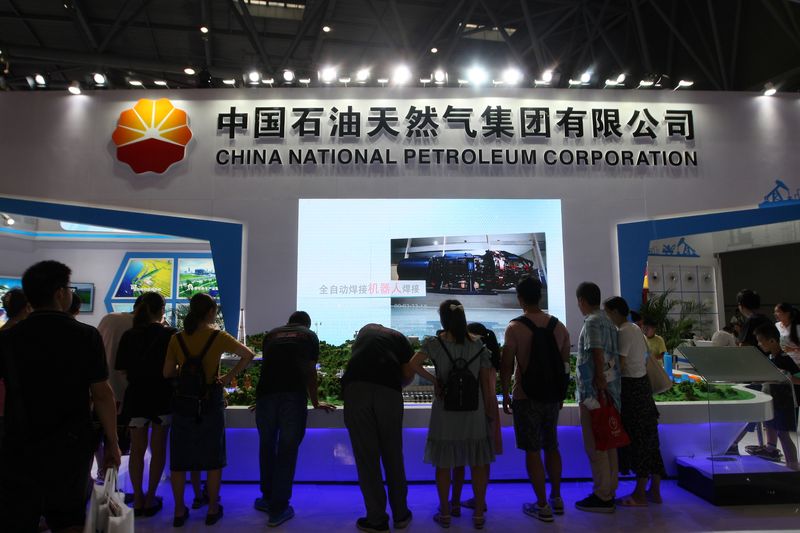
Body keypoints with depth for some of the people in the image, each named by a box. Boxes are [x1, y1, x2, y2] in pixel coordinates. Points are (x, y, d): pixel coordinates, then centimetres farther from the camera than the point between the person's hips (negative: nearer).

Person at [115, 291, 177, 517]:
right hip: (162, 396, -2)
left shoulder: (129, 335, -3)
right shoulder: (170, 334, -9)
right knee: (158, 449, 10)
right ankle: (150, 499, 15)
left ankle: (137, 500, 21)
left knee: (137, 449, 13)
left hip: (136, 396, 2)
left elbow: (122, 370, -1)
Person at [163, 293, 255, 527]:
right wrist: (229, 377, -7)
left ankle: (179, 511, 21)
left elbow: (167, 373, 1)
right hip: (210, 402, -2)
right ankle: (213, 510, 19)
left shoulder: (177, 338, -1)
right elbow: (248, 354, -15)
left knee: (179, 458, 13)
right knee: (213, 457, 10)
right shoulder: (218, 336, -8)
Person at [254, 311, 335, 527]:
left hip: (265, 393, 3)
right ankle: (279, 509, 10)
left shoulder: (271, 335, 24)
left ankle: (268, 499, 30)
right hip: (293, 394, -2)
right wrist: (315, 402, 31)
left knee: (267, 446, 18)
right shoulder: (310, 336, 18)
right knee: (287, 449, 5)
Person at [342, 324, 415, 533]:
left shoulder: (364, 331, 32)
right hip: (388, 391, 0)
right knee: (393, 454, 14)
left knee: (366, 456, 7)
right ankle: (400, 515, 25)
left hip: (356, 388, 0)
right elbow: (409, 373, 15)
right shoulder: (399, 337, 26)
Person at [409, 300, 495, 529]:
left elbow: (414, 364, -20)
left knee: (443, 464, 12)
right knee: (478, 463, 13)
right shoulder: (478, 344, -2)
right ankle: (479, 514, 21)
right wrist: (491, 412, 8)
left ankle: (445, 513, 23)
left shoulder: (434, 343, -7)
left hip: (445, 410, -1)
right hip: (474, 411, 1)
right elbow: (487, 381, 0)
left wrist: (434, 380, -7)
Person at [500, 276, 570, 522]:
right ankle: (556, 498, 29)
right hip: (552, 396, 5)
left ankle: (542, 506, 11)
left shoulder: (515, 327, -13)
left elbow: (507, 367, -12)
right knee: (551, 447, 19)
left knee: (532, 451, 4)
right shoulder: (559, 326, 2)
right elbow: (565, 363, 10)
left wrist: (505, 396, 0)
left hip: (526, 397, -5)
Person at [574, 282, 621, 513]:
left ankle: (602, 496, 7)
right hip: (609, 391, 9)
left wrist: (598, 388, -18)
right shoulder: (607, 321, 13)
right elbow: (611, 356, 14)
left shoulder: (592, 322, -14)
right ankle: (609, 490, 26)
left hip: (594, 392, -9)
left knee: (595, 445, -1)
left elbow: (598, 357, -20)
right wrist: (604, 388, 17)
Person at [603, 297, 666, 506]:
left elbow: (620, 365, -21)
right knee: (648, 438, 14)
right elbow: (645, 359, 16)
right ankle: (655, 490, 23)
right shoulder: (635, 329, 13)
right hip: (642, 383, 10)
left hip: (631, 387, -10)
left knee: (637, 440, -1)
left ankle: (640, 495, 9)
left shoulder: (623, 332, -17)